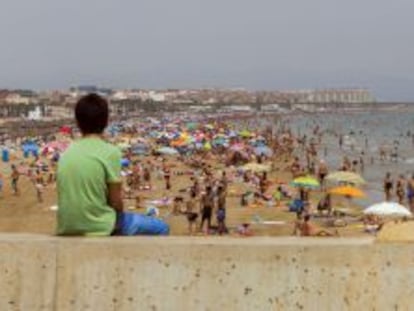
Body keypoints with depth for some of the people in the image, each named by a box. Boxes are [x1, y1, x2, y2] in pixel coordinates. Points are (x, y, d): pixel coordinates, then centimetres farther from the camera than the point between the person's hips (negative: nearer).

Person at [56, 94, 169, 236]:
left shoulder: (67, 153, 5)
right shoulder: (110, 152, -12)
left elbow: (79, 195, 12)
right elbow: (116, 202, -9)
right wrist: (119, 217, 11)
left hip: (67, 229, 7)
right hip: (97, 228, -7)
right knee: (161, 228, 10)